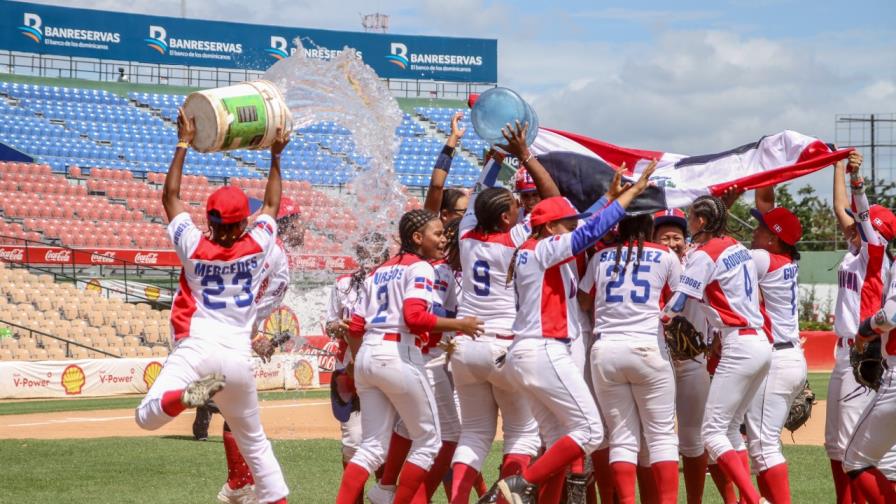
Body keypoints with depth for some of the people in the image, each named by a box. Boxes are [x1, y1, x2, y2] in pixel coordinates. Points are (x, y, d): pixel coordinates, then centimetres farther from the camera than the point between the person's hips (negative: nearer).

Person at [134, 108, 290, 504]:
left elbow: (170, 196, 15)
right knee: (254, 440, 18)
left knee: (146, 416, -20)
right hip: (239, 356, 3)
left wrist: (184, 143, 19)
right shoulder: (257, 247, 6)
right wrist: (275, 157, 32)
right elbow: (272, 204, 24)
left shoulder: (193, 247, 4)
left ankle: (189, 395, -46)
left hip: (196, 348, -3)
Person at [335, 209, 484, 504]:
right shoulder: (420, 267, -3)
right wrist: (458, 325, -10)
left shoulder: (379, 271, 20)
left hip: (366, 357, 8)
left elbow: (355, 327, 16)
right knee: (428, 440, 7)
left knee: (372, 446, 11)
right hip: (398, 355, -8)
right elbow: (414, 317, -18)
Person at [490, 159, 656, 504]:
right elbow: (590, 232, -19)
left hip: (523, 355, 10)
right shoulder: (544, 249, -8)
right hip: (545, 352, -10)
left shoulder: (529, 252, 18)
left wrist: (610, 196, 22)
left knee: (561, 441, 10)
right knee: (589, 431, -7)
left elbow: (583, 228, 25)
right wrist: (631, 192, -16)